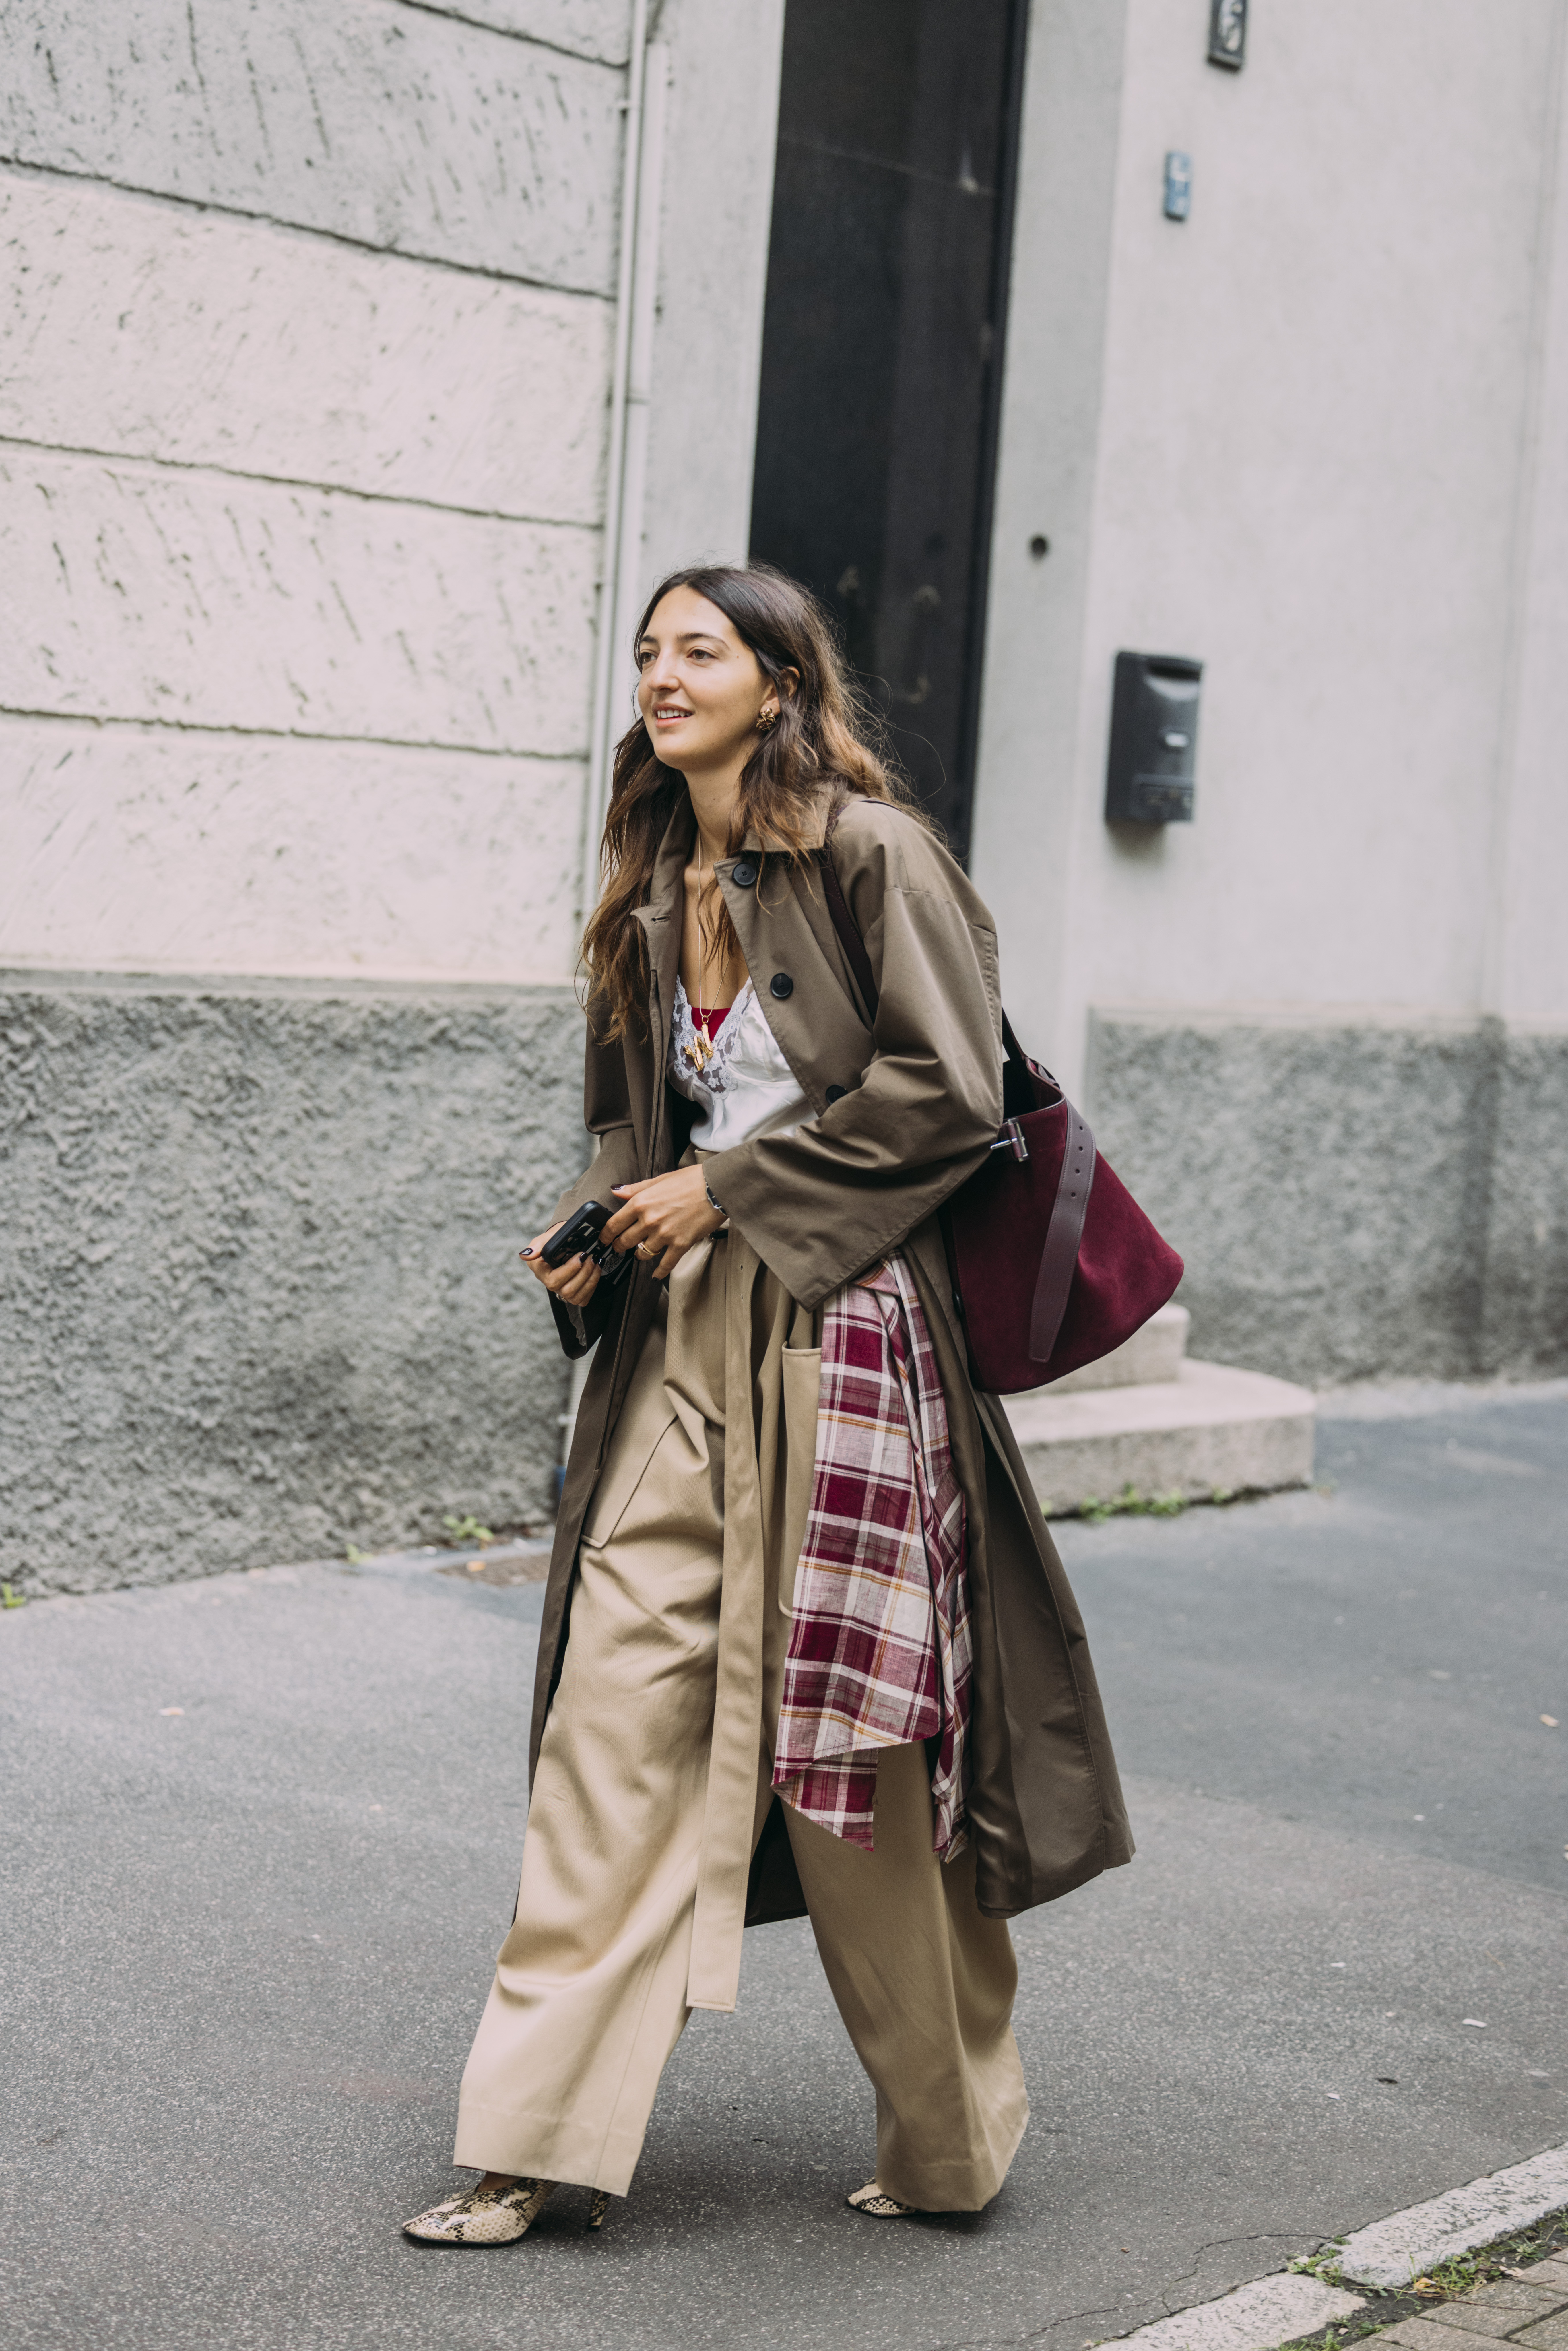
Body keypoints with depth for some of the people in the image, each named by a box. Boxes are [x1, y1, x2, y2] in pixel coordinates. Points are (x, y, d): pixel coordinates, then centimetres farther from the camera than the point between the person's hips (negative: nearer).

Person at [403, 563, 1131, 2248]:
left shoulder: (871, 851, -6)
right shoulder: (652, 891, 14)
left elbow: (948, 1092, -12)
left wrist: (724, 1193, -11)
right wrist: (594, 1228, 3)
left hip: (842, 1322, -6)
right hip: (684, 1333, 6)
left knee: (854, 1728, 1)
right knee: (616, 1703, -1)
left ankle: (949, 2145, 21)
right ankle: (539, 2140, 3)